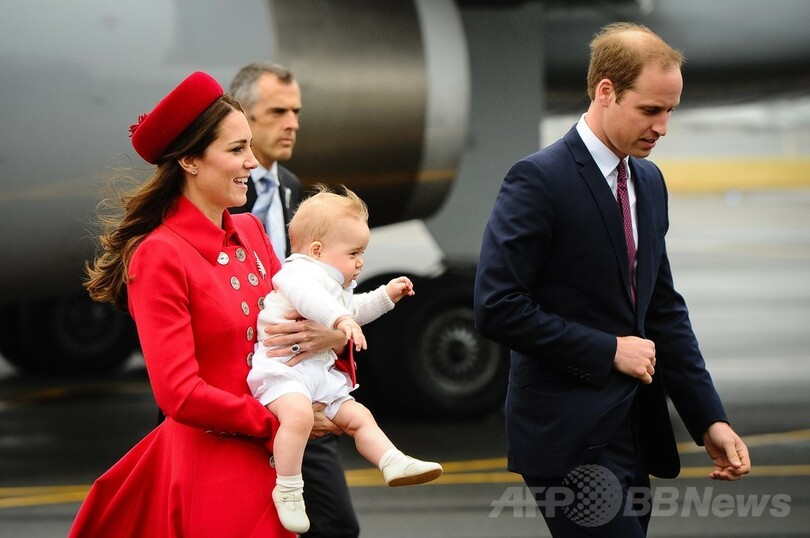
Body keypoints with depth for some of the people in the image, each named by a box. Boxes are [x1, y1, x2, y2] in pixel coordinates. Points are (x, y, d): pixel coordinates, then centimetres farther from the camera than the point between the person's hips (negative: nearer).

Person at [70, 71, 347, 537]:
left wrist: (332, 335, -9)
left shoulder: (251, 232, 8)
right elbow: (179, 394, -19)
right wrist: (280, 423, -13)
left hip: (270, 461, 7)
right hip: (211, 461, -7)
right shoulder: (160, 255, -14)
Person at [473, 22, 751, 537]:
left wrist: (709, 419, 8)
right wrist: (609, 351, -15)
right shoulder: (538, 180, -12)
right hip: (571, 437, -8)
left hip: (634, 435, 8)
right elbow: (498, 308, -18)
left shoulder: (649, 182, 12)